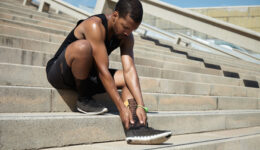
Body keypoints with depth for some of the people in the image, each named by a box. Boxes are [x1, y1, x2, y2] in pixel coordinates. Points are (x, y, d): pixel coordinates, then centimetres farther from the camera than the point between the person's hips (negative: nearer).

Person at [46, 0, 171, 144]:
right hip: (58, 73, -7)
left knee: (127, 78, -5)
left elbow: (129, 70, -12)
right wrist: (121, 108, -30)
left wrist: (140, 106, -24)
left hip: (86, 77, 7)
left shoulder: (126, 37, -3)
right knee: (83, 46, -35)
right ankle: (83, 100, -14)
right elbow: (102, 71, -29)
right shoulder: (95, 26, -26)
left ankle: (135, 127, -26)